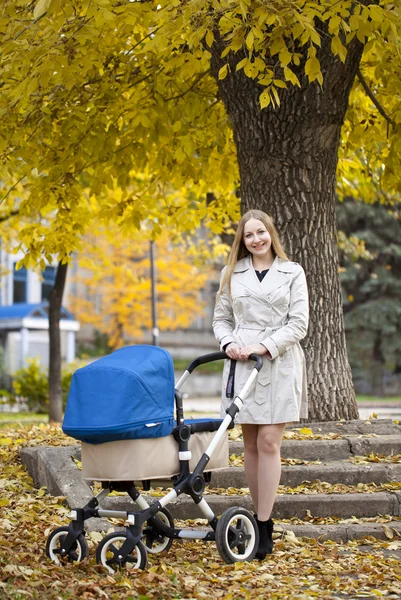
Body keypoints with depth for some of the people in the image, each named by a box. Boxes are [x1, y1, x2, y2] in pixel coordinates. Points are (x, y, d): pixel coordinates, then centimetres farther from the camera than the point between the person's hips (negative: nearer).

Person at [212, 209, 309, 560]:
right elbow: (221, 318, 15)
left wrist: (264, 346, -13)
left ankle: (264, 528, -8)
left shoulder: (292, 273, 4)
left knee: (269, 442, -10)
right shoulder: (232, 274, 12)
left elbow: (299, 324, -1)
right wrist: (228, 343, -6)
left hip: (280, 365, -3)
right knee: (251, 444, 5)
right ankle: (262, 517, 14)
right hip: (242, 365, 3)